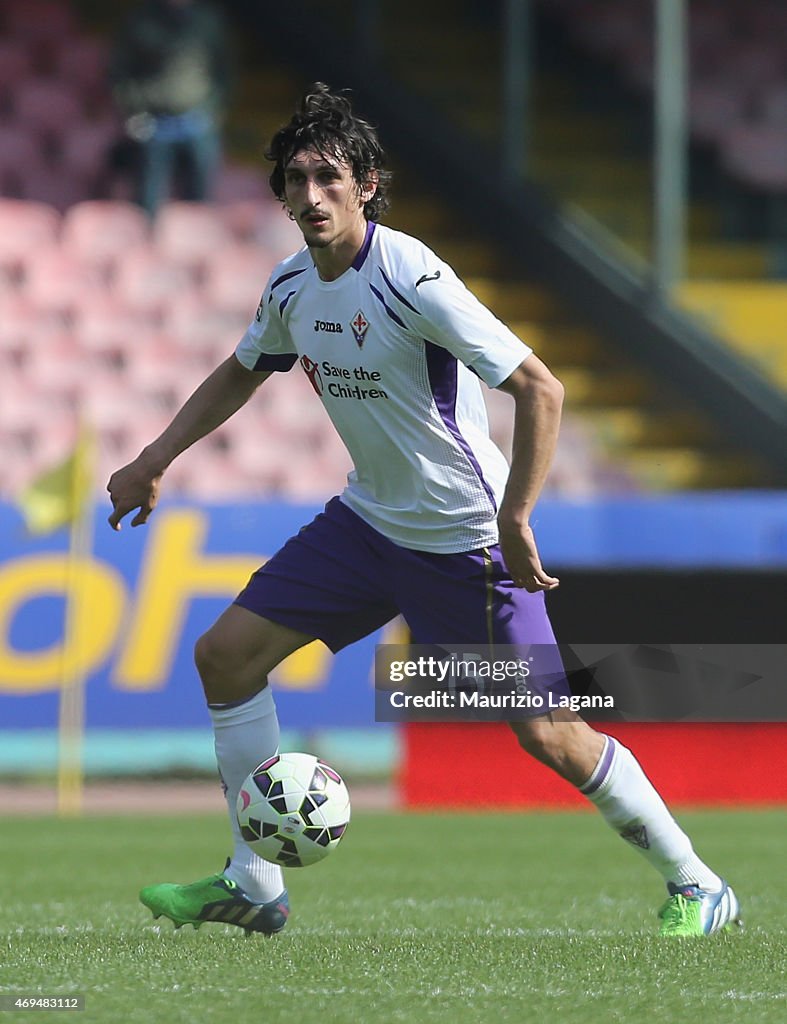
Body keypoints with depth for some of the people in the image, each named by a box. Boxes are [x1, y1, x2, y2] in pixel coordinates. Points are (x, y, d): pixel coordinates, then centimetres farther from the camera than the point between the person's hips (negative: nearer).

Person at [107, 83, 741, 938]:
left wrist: (513, 523, -28)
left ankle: (695, 887, 9)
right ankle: (252, 888, 10)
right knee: (225, 654, 1)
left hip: (466, 537, -8)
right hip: (369, 518, 8)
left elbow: (539, 389, -26)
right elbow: (241, 373, 22)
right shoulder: (292, 287, 0)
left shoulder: (412, 279, -25)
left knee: (548, 735, -9)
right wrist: (153, 462, 16)